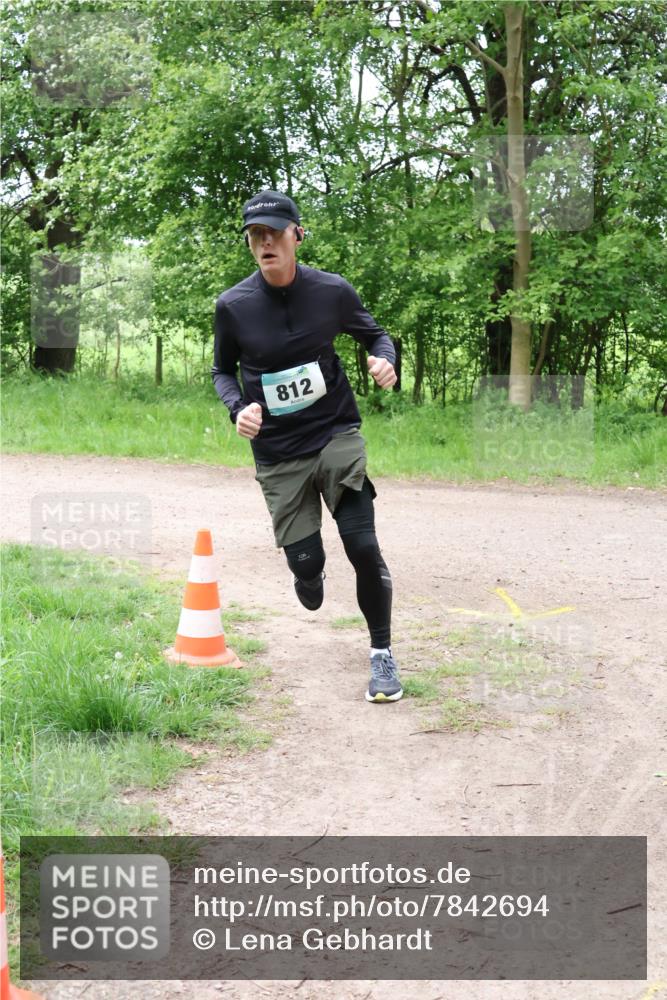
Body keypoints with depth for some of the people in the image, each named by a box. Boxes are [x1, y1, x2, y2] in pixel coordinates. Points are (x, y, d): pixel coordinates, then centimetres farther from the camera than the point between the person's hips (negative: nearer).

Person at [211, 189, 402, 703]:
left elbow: (375, 334, 11)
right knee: (305, 565, 0)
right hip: (278, 453, 1)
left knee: (362, 544, -14)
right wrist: (237, 407, -11)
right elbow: (223, 370, 9)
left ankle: (382, 654, 6)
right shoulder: (233, 305, -6)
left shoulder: (332, 290, -6)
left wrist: (385, 360, -12)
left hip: (337, 434, 0)